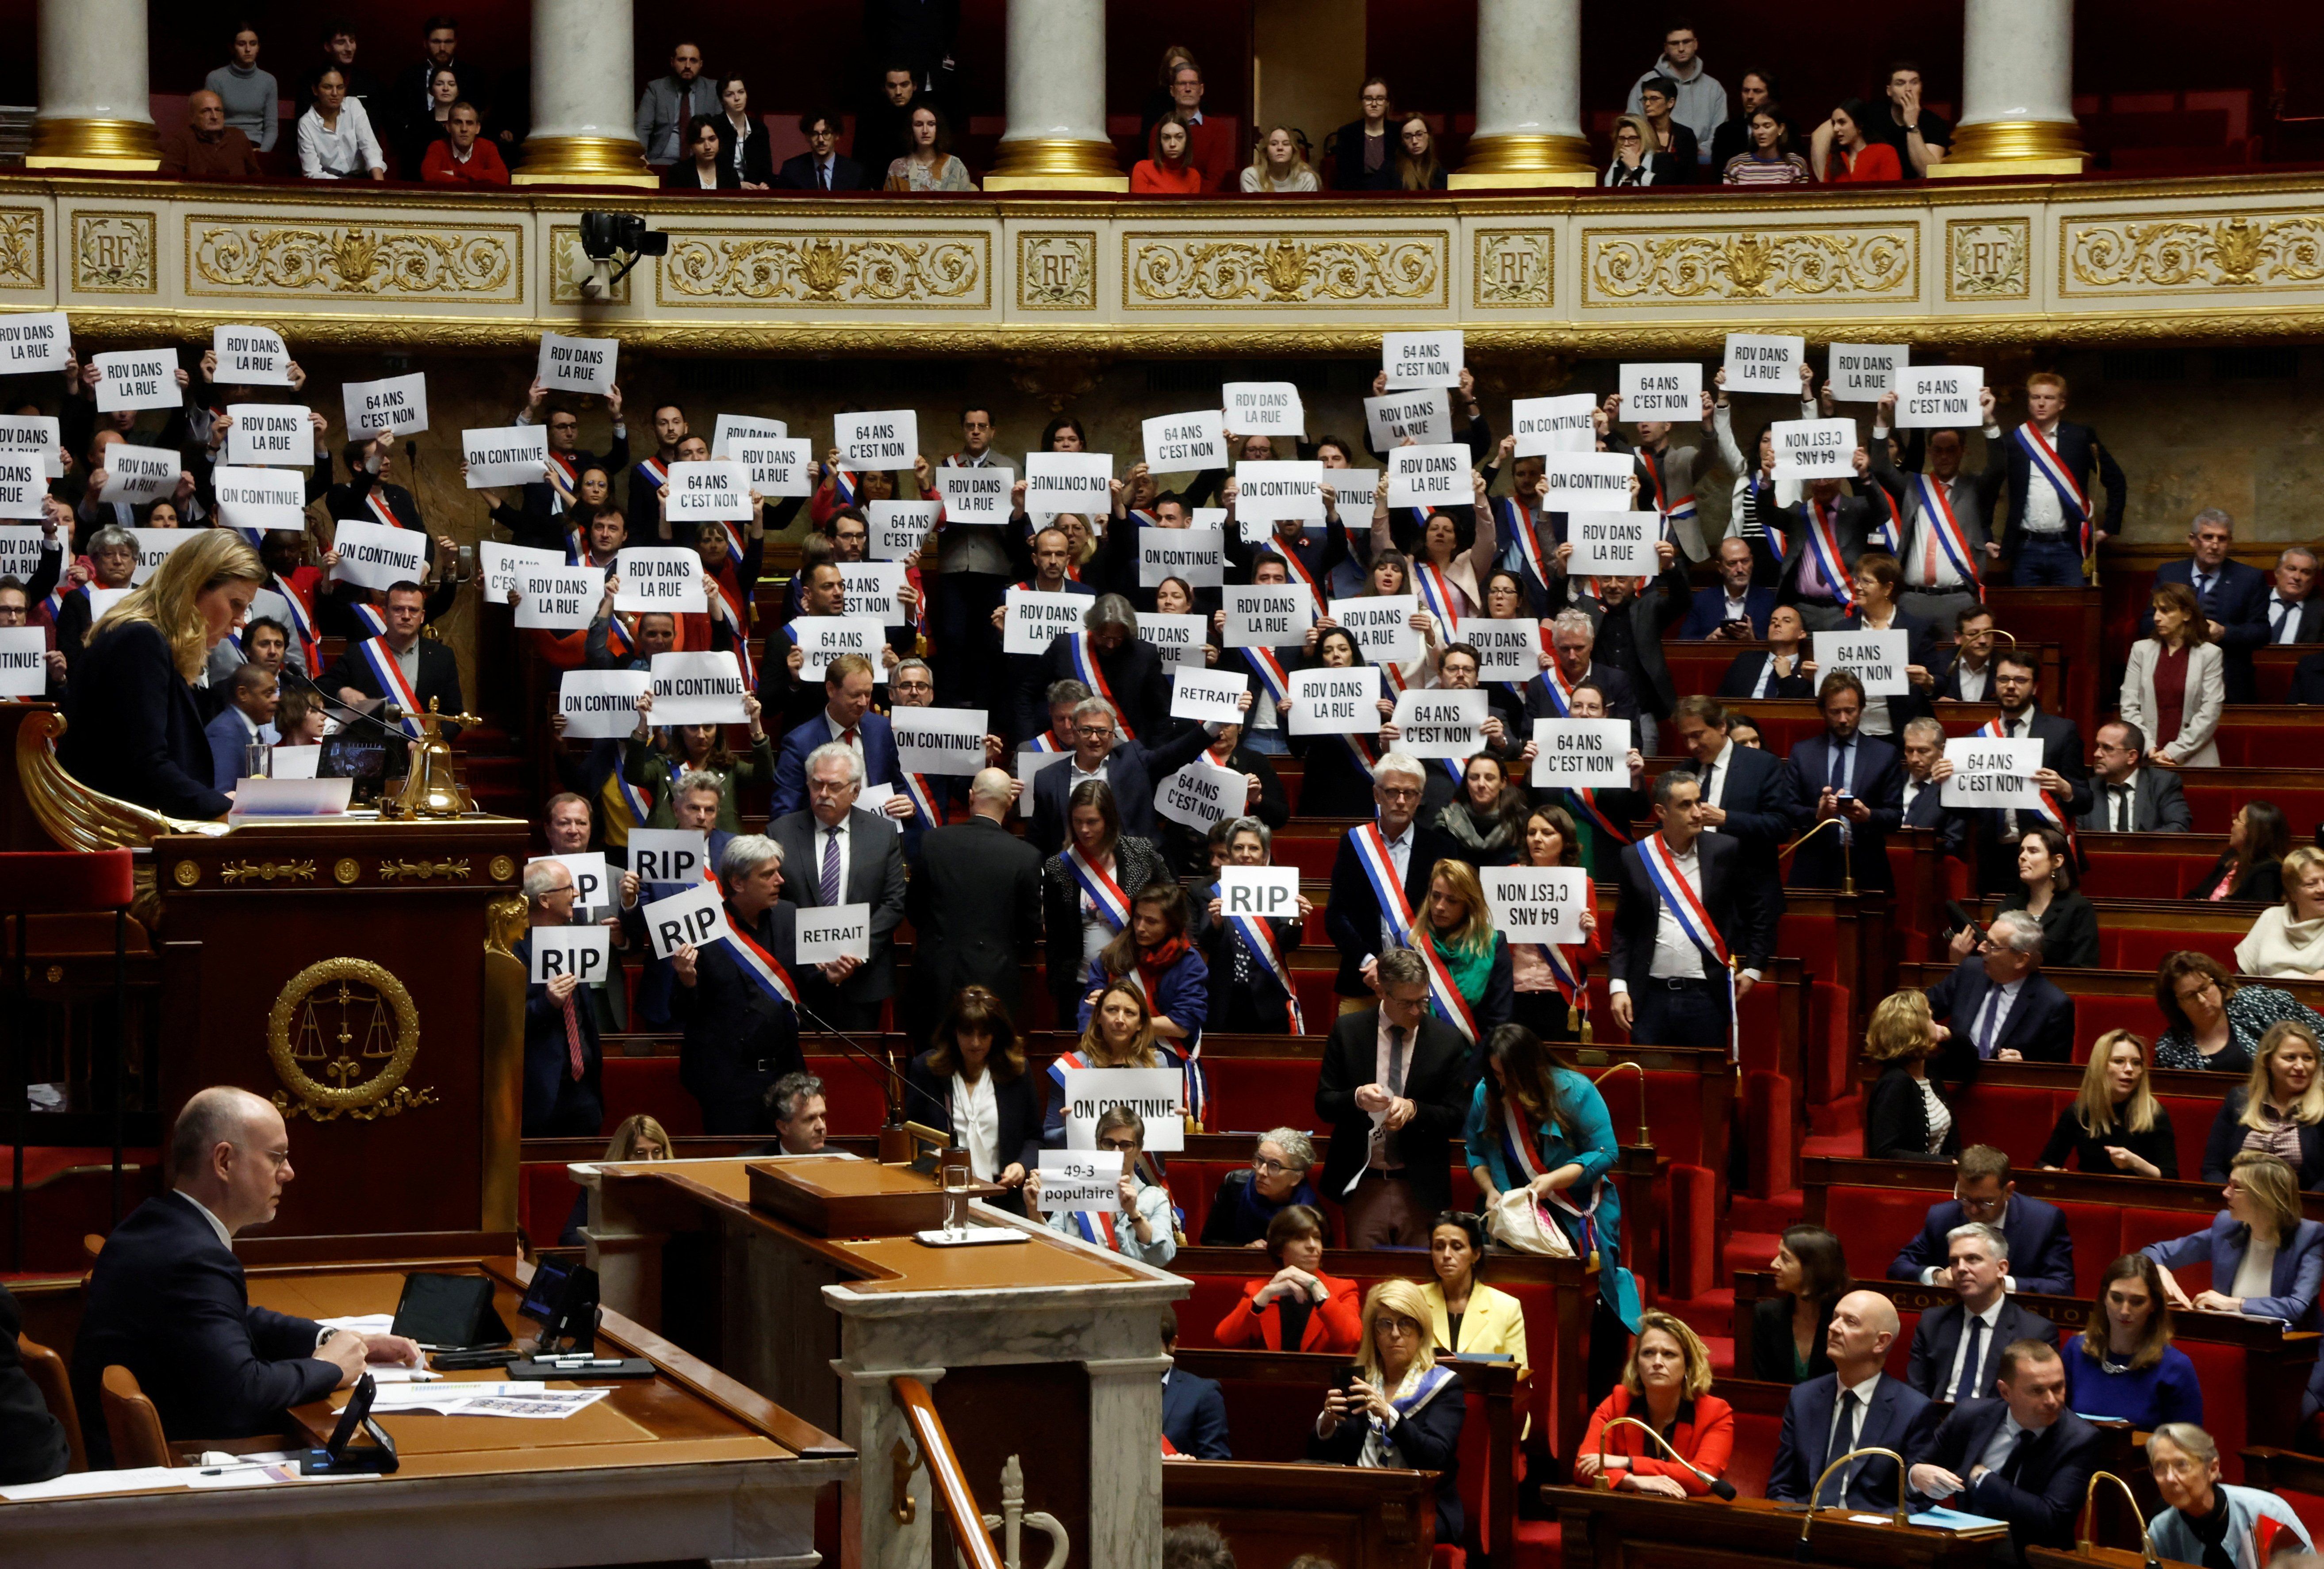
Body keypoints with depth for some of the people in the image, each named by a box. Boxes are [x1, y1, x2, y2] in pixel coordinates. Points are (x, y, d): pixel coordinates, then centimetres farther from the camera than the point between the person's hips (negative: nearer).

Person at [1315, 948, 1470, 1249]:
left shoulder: (1448, 1040, 0)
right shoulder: (1347, 1031, 1)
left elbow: (1456, 1117, 1)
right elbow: (1323, 1105, 2)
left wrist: (1414, 1110, -19)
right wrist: (1357, 1098, -21)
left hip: (1421, 1190, 0)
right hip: (1363, 1184, 0)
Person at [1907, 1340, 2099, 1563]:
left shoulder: (2081, 1442, -8)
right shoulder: (1969, 1416, 2)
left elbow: (2049, 1519, -16)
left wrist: (1982, 1479, -10)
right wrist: (1918, 1475, -12)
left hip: (2028, 1561, -4)